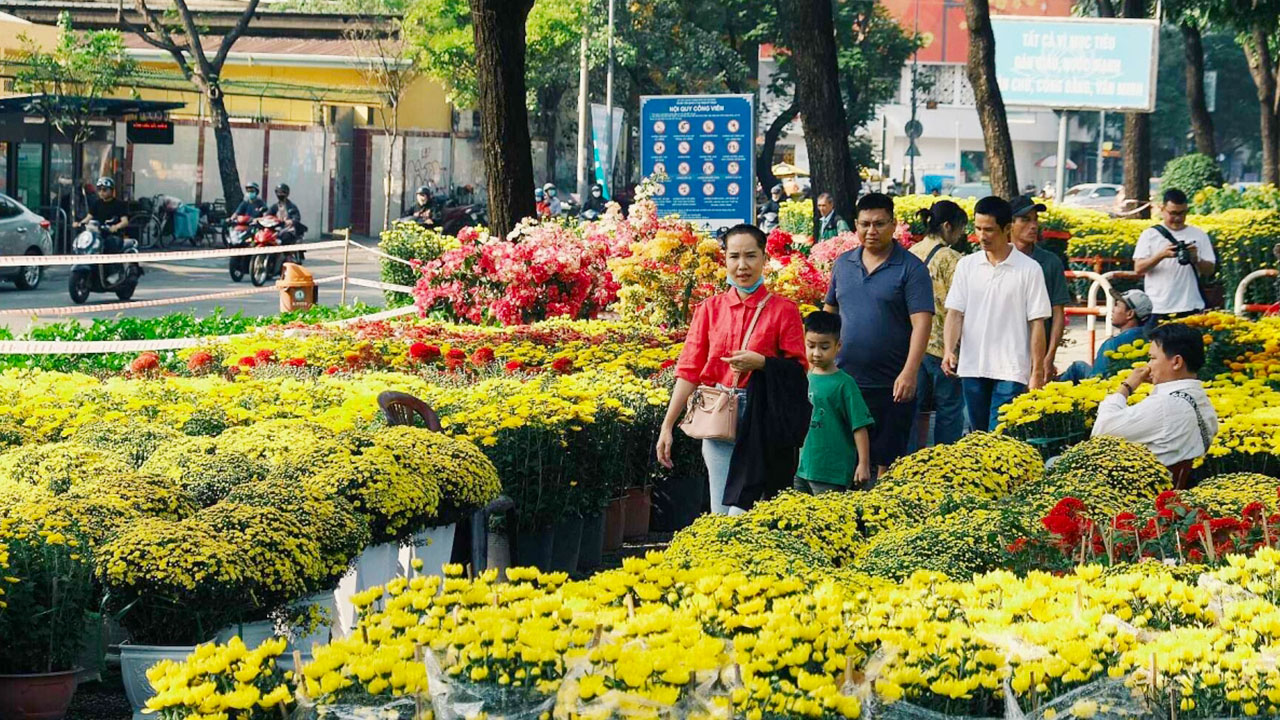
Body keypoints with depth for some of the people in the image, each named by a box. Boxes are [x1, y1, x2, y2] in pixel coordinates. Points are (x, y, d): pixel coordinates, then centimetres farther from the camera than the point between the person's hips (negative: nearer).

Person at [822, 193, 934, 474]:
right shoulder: (843, 264, 10)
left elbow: (921, 323, -12)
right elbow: (829, 311, 20)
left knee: (887, 461, 1)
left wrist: (909, 372, -22)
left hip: (890, 386, -4)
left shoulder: (911, 268, -5)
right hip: (844, 381, 4)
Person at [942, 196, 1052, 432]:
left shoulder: (1029, 269, -3)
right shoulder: (966, 266, 7)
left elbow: (1037, 324, -2)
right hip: (972, 368, 4)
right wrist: (949, 349, -13)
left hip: (1011, 371, -4)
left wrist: (1037, 373, -5)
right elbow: (955, 313, 5)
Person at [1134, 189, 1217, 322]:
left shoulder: (1199, 235, 10)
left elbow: (1209, 270, 8)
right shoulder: (1150, 235, 6)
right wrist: (1161, 255, -17)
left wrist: (1196, 259, -13)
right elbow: (1138, 269, -2)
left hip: (1191, 309, 1)